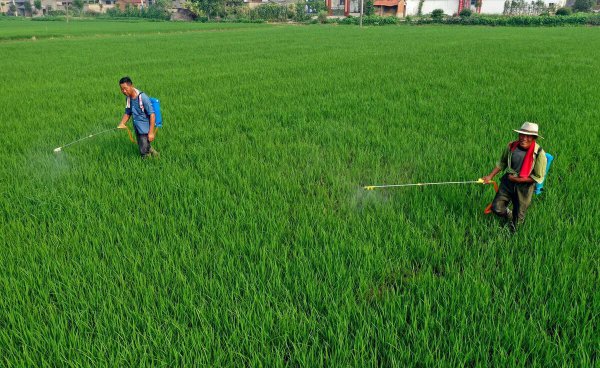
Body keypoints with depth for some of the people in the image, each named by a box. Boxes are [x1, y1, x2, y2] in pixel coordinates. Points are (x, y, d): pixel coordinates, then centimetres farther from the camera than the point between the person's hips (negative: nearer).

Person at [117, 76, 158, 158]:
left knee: (144, 152, -5)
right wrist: (122, 124, -3)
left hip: (145, 130, -7)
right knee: (142, 152, 16)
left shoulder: (142, 97, -19)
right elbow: (128, 113, 16)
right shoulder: (128, 98, 3)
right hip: (137, 130, 7)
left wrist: (151, 132, -22)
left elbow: (152, 114, -20)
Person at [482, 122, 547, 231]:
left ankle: (513, 231, 42)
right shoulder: (511, 146, -8)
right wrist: (490, 176, 0)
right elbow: (502, 163, 9)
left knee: (518, 217, 11)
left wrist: (517, 179, -17)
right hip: (508, 182, 3)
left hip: (524, 186, -3)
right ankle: (510, 217, 33)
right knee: (496, 208, -1)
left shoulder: (539, 153, -18)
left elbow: (538, 177, -13)